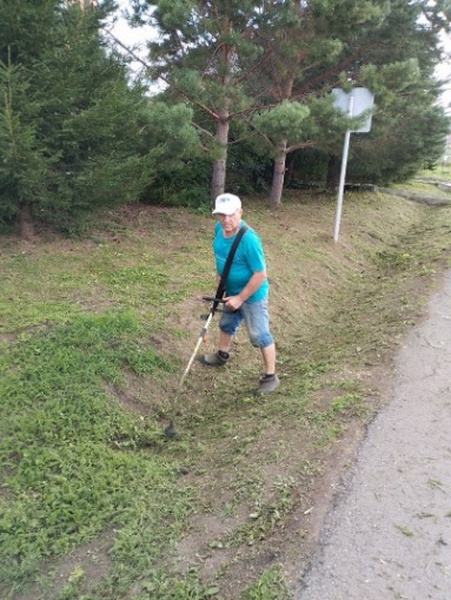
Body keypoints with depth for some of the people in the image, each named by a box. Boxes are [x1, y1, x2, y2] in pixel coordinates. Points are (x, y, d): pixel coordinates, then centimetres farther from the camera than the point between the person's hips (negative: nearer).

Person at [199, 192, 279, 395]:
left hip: (252, 295, -8)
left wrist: (240, 298, -21)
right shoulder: (219, 228, -10)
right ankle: (222, 356, 53)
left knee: (259, 335, 4)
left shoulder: (249, 239, -34)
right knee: (226, 324, 27)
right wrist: (220, 275, 11)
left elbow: (260, 274, -28)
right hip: (232, 290, 8)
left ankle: (270, 377, 21)